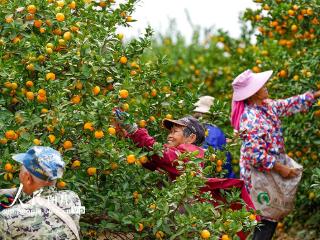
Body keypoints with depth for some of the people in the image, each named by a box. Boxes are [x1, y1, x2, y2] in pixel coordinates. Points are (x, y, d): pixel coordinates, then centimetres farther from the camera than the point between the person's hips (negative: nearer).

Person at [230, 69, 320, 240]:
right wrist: (280, 168, -21)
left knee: (271, 217, 16)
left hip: (270, 174, 9)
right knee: (268, 220, -4)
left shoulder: (266, 106, 3)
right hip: (260, 176, -9)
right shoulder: (251, 120, -25)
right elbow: (255, 154, -27)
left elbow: (289, 105, 16)